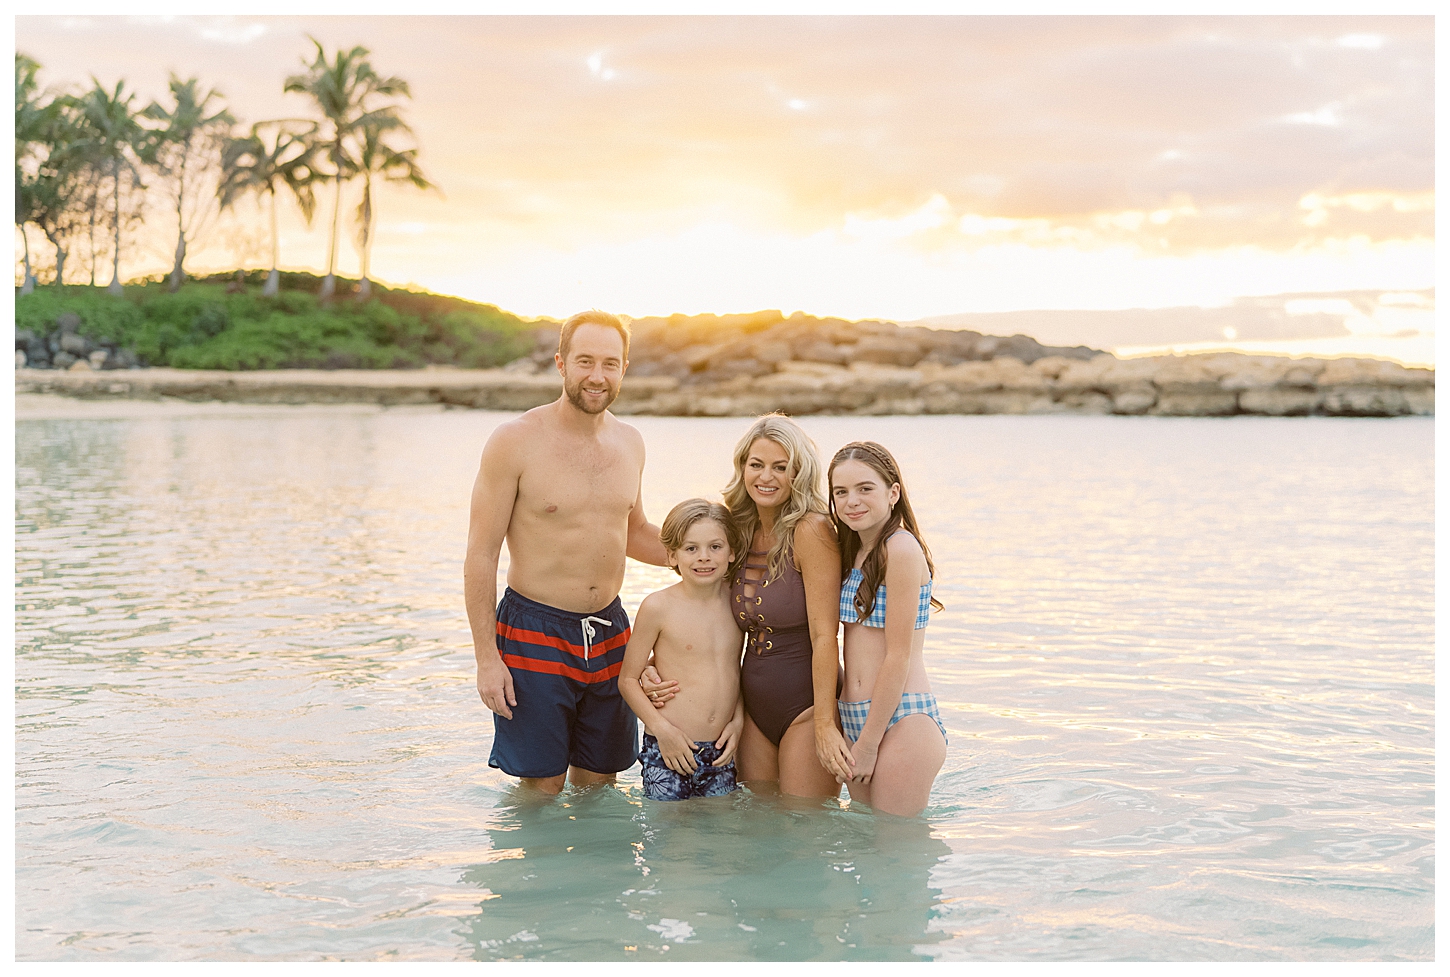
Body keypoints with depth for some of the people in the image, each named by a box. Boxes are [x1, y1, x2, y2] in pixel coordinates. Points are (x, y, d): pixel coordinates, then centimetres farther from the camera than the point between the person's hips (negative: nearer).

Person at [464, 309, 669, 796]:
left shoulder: (629, 443, 6)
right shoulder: (515, 441, -12)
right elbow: (481, 553, -10)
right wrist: (486, 657, -14)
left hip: (609, 635, 5)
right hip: (535, 634, -5)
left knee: (598, 780, 15)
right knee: (540, 786, 1)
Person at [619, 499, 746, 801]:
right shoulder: (658, 607, -10)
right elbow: (628, 679, -4)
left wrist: (738, 720, 6)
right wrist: (661, 728, -13)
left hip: (721, 752, 4)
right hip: (668, 751, -4)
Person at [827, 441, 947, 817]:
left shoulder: (901, 549, -13)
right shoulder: (854, 552, 12)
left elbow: (899, 657, -15)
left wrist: (868, 742, -12)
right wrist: (857, 737, 8)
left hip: (903, 720, -8)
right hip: (856, 718, 8)